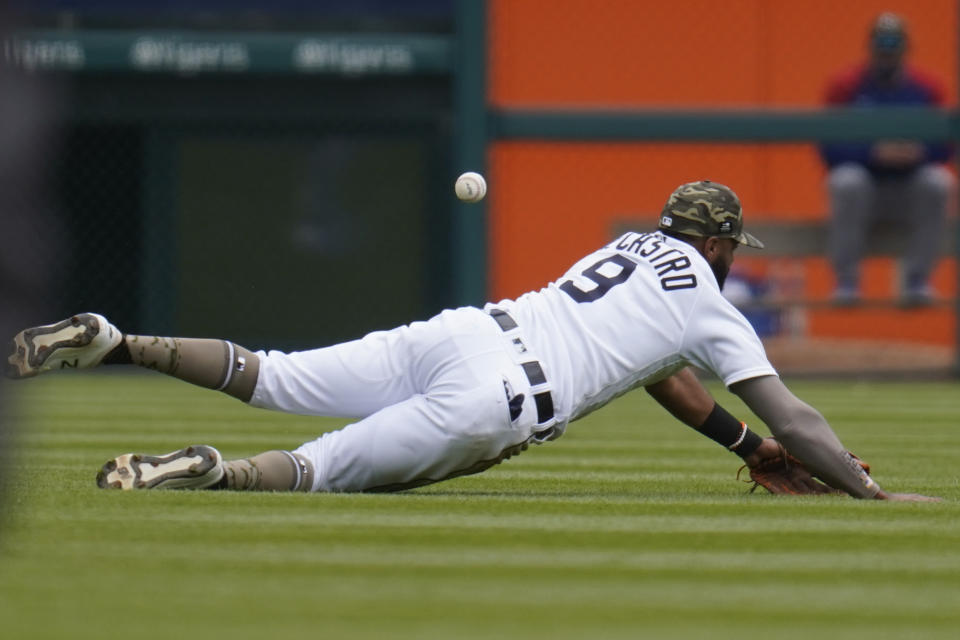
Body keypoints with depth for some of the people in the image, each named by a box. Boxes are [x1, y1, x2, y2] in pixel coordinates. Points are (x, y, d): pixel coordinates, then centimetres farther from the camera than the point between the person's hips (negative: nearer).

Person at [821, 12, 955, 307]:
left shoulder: (927, 89, 0)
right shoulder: (845, 87, -5)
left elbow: (945, 148, -4)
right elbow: (829, 150, -12)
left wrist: (919, 152, -27)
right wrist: (875, 153, -29)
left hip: (909, 191, 2)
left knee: (938, 181, -29)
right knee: (846, 182, -34)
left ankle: (916, 280, -20)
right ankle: (846, 281, -24)